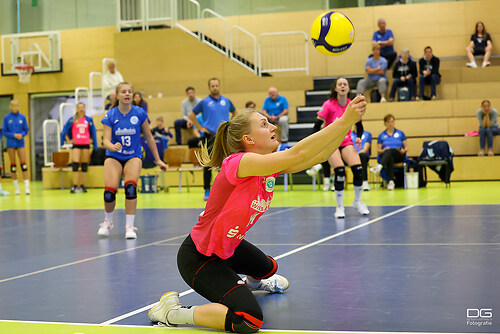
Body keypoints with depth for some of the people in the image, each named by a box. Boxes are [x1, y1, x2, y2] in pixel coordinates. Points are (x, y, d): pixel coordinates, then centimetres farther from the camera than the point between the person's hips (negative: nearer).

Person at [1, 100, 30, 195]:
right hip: (11, 143, 0)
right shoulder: (6, 117, 0)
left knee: (23, 164, -8)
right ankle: (16, 187, 12)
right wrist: (14, 135, -14)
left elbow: (26, 130, 7)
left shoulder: (22, 117, 3)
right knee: (13, 165, 4)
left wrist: (21, 135, -14)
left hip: (20, 143, 0)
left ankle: (27, 187, -10)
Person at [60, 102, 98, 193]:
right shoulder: (72, 120, 2)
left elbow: (93, 132, 18)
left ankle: (82, 186, 12)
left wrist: (91, 140, 10)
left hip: (86, 145, 2)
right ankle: (75, 186, -12)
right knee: (75, 164, -13)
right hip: (76, 144, -2)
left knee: (84, 166, 4)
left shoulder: (89, 120, 7)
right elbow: (65, 130, 8)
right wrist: (68, 140, 2)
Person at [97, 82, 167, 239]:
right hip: (113, 157, 0)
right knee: (109, 191, -17)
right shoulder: (110, 115, -8)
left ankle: (130, 226, -13)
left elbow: (149, 137, 4)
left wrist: (158, 159, 7)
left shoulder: (139, 113, -6)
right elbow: (106, 140, -14)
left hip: (133, 157, 0)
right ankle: (108, 222, 13)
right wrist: (113, 147, -37)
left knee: (130, 187, -26)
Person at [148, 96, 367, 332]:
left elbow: (318, 155, -11)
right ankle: (173, 312, -6)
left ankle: (249, 282, 71)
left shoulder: (270, 167, -4)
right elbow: (297, 154, -41)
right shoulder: (238, 163, -30)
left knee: (267, 268, 34)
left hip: (228, 246, 10)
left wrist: (349, 122, -23)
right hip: (198, 258, -10)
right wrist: (343, 121, -40)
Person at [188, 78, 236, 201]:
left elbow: (234, 112, 26)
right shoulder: (204, 102, 1)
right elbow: (192, 115, 8)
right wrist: (200, 128, 2)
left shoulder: (226, 101, 8)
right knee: (208, 164, -3)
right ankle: (207, 191, 6)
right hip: (210, 136, -2)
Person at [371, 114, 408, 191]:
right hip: (385, 155, 0)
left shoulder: (400, 133, 18)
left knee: (390, 150, -37)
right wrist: (383, 150, -10)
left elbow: (406, 147, 14)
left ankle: (379, 166, -64)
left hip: (399, 156, 0)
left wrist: (403, 150, -9)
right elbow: (378, 150, 13)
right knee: (390, 158, -39)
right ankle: (390, 182, -56)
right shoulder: (381, 135, 18)